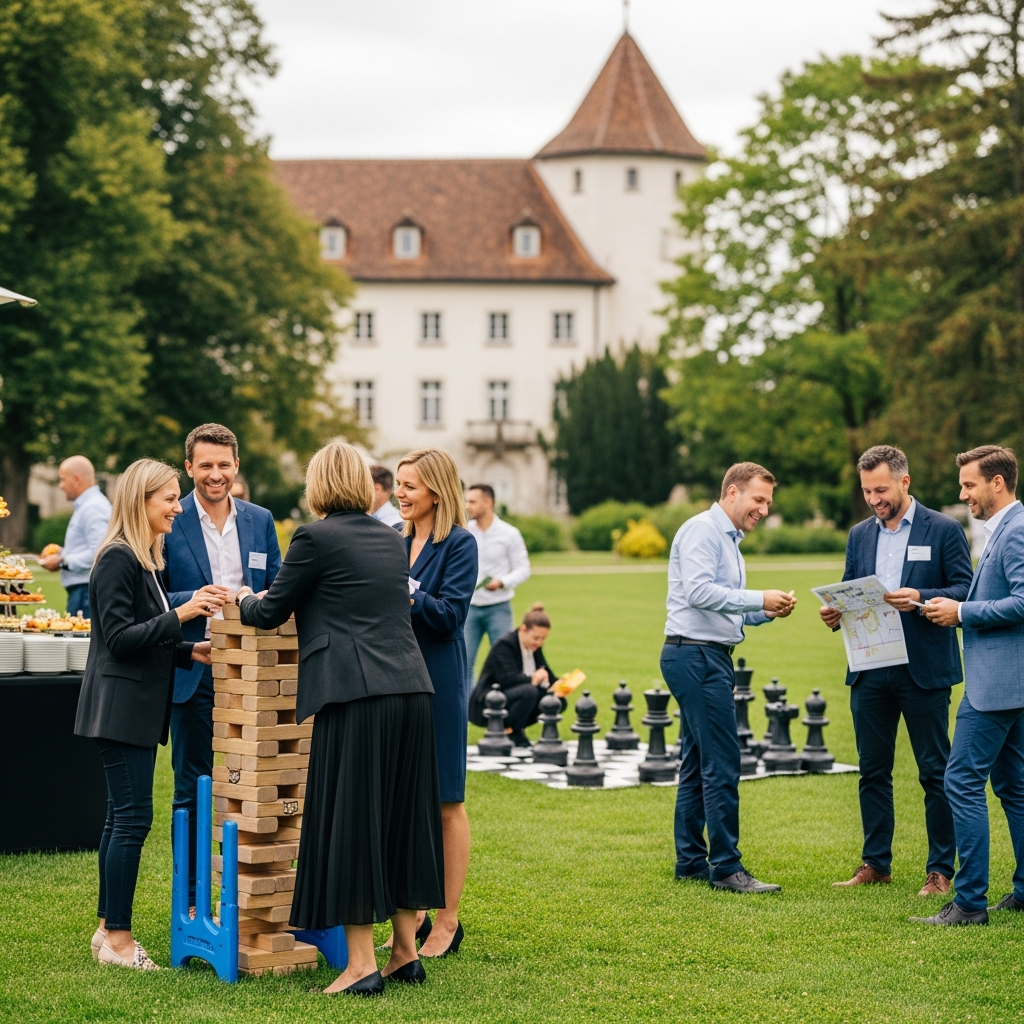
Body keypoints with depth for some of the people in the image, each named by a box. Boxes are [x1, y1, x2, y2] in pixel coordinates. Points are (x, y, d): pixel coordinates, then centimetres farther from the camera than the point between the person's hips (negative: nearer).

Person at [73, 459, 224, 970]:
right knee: (132, 816, -9)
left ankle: (109, 928, 17)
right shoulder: (118, 559, -14)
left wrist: (189, 651, 8)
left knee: (122, 817, 11)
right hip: (121, 708, -10)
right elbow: (119, 637, -20)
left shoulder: (145, 558, 16)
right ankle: (117, 938, -4)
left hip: (139, 710, 10)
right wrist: (180, 615, -25)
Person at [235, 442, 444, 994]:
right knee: (401, 814, 13)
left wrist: (244, 599, 26)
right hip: (411, 690, 7)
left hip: (354, 694, -7)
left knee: (349, 819, -1)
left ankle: (361, 964, -1)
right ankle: (406, 951, 19)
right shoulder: (393, 540, 16)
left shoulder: (315, 537, -4)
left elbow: (270, 614, 3)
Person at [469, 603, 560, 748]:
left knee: (558, 701, -3)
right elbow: (507, 679, -30)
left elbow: (547, 674, 6)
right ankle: (512, 734, -15)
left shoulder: (534, 647, 7)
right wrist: (532, 679, -42)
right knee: (529, 691, -34)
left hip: (508, 702, 9)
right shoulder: (504, 645, -18)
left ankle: (512, 728, 2)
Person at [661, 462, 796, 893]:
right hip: (695, 656, -11)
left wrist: (766, 611, 5)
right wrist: (759, 599, -20)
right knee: (721, 765, -10)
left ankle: (691, 861, 17)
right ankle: (726, 867, -8)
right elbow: (699, 592, -22)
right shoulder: (702, 530, -10)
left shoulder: (728, 538, 21)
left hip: (709, 658, 11)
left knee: (698, 764, 12)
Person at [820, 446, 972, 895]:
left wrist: (920, 599, -24)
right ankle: (875, 863, 18)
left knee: (934, 772, 1)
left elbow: (965, 592, -8)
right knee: (873, 771, 9)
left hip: (924, 670, -5)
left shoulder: (944, 530, -2)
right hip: (869, 670, 5)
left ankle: (940, 869, 8)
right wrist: (835, 612, -7)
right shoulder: (860, 535, 13)